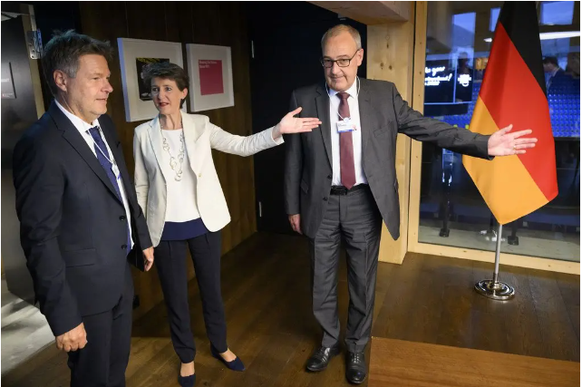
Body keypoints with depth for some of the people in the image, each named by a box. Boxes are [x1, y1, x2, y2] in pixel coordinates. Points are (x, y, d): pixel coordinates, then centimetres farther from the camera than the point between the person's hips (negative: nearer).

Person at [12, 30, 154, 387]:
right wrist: (63, 316, -18)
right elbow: (40, 239, -22)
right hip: (85, 288, -7)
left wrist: (143, 237, 19)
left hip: (120, 275, 7)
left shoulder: (105, 124, 1)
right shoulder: (42, 144, -23)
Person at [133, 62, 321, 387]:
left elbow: (243, 146, -8)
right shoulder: (143, 134, -4)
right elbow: (141, 186, 2)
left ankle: (220, 346, 41)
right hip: (166, 229, 0)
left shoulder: (201, 125, -4)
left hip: (204, 223, 1)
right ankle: (187, 357, 37)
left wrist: (278, 131, -22)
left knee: (212, 288, 16)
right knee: (176, 296, 13)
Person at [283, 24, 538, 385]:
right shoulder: (304, 99, -3)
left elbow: (428, 128, -2)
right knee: (323, 280, 15)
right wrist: (293, 207, 3)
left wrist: (484, 144, -9)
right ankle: (329, 341, 41)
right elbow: (294, 159, 1)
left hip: (364, 204, 0)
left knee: (363, 281, 13)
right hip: (321, 204, 1)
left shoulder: (384, 95, -2)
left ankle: (357, 348, 37)